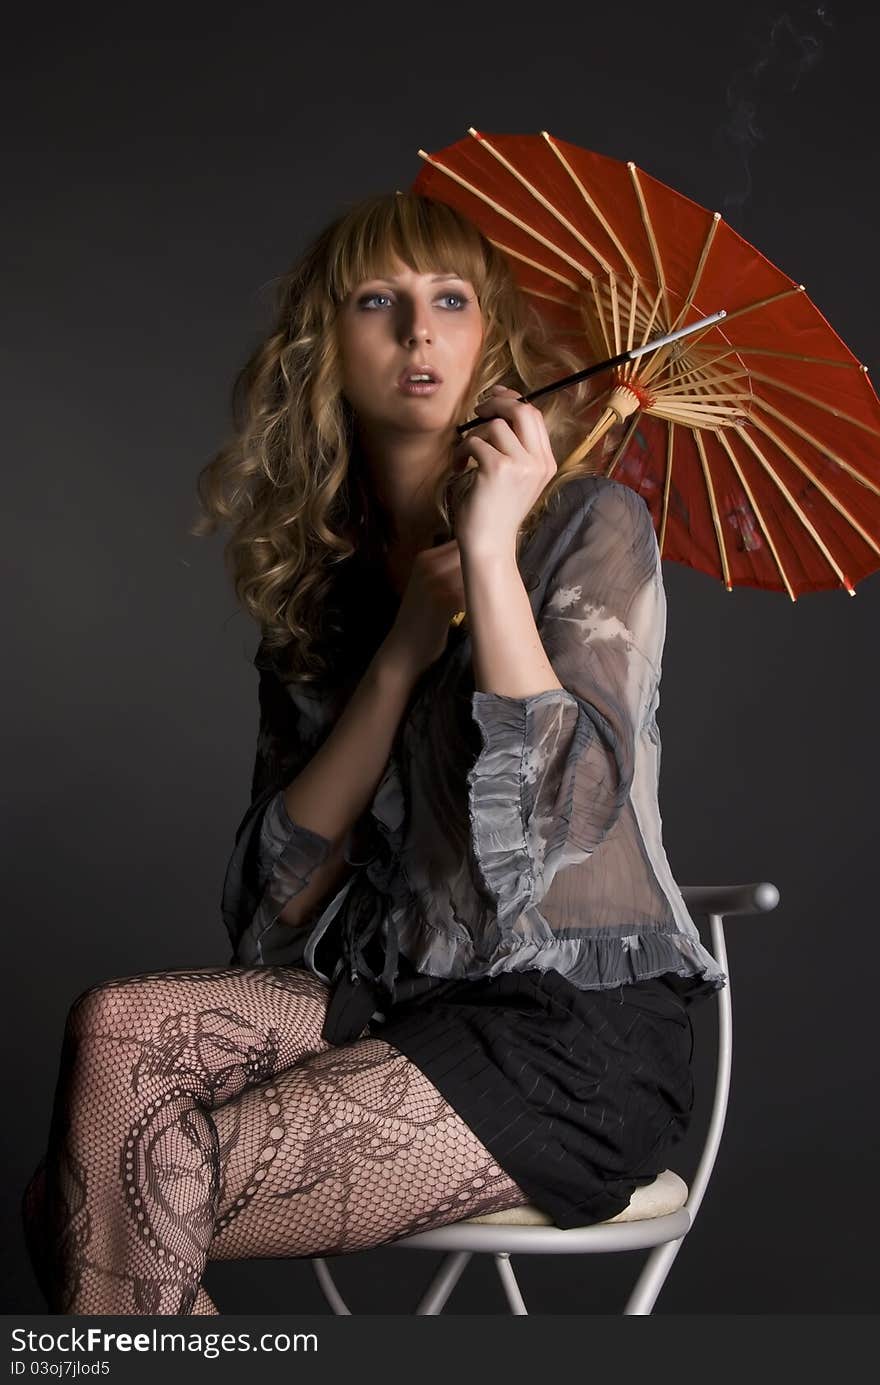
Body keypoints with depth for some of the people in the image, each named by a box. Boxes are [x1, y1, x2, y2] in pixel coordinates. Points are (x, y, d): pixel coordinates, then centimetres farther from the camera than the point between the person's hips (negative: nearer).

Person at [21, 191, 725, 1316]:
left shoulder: (588, 524, -3)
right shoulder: (317, 572, 11)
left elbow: (558, 817, -19)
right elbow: (282, 895, 1)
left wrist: (489, 553, -18)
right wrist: (403, 651, -8)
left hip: (579, 1027, -5)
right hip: (399, 996, 5)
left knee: (155, 1179, -21)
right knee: (114, 1027, -22)